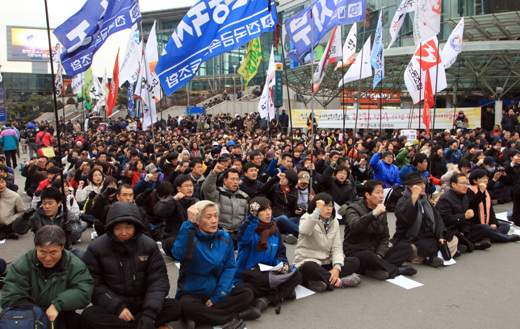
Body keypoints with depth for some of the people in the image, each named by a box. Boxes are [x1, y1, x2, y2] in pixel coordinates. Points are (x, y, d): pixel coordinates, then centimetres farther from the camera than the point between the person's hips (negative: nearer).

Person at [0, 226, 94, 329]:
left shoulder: (75, 265, -5)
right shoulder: (22, 265, -4)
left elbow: (84, 292, -15)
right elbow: (10, 299, -10)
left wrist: (57, 305, -27)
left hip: (61, 317, -1)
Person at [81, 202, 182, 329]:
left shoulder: (149, 246, -2)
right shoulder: (96, 248, -3)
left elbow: (159, 280, -6)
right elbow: (94, 284, -7)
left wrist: (150, 312, -21)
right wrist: (118, 307, -19)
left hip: (142, 305, 1)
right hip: (112, 308, -1)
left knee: (175, 307, -23)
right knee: (88, 316, -32)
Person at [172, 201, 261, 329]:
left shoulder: (225, 238, 3)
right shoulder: (190, 238, -10)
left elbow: (230, 267, 1)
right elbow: (179, 254, -32)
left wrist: (218, 296, -11)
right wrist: (189, 223, -34)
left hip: (219, 293, 4)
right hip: (192, 293, -4)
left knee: (247, 292, -17)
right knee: (187, 306, -36)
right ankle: (234, 316, -22)